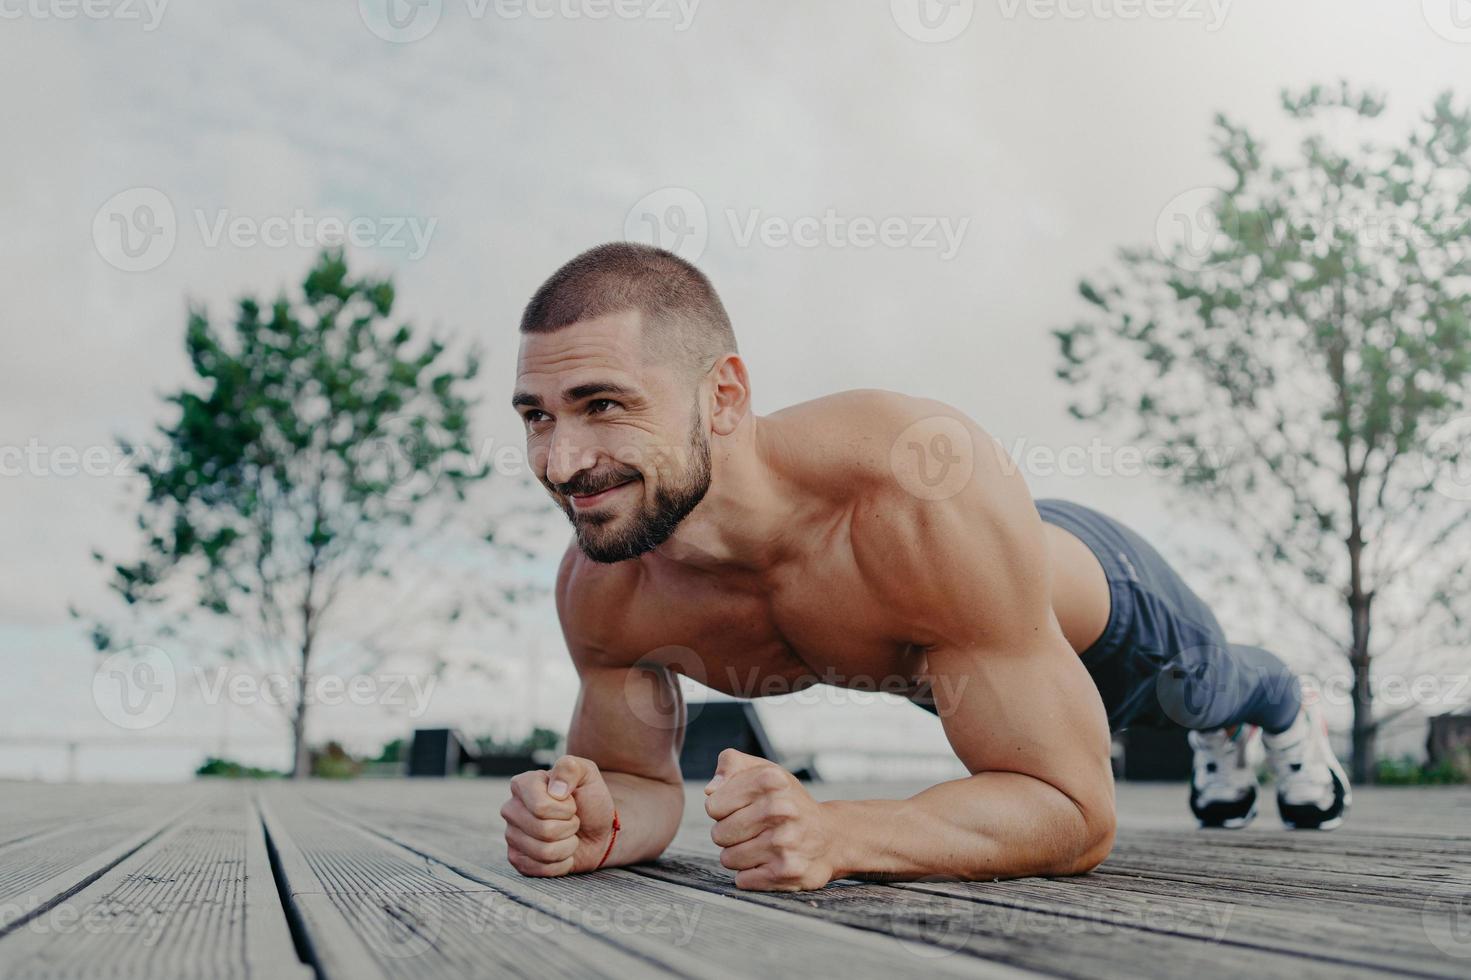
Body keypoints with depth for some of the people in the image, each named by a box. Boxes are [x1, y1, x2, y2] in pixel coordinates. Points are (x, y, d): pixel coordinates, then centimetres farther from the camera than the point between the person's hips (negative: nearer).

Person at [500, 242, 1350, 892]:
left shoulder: (930, 490, -52)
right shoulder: (598, 591, -36)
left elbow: (1077, 813, -45)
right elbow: (643, 778, -18)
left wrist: (836, 833, -62)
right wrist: (597, 825, -43)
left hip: (1096, 604, -4)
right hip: (941, 660, 4)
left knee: (1209, 690, 35)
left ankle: (1289, 710, 73)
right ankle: (1222, 740, 76)